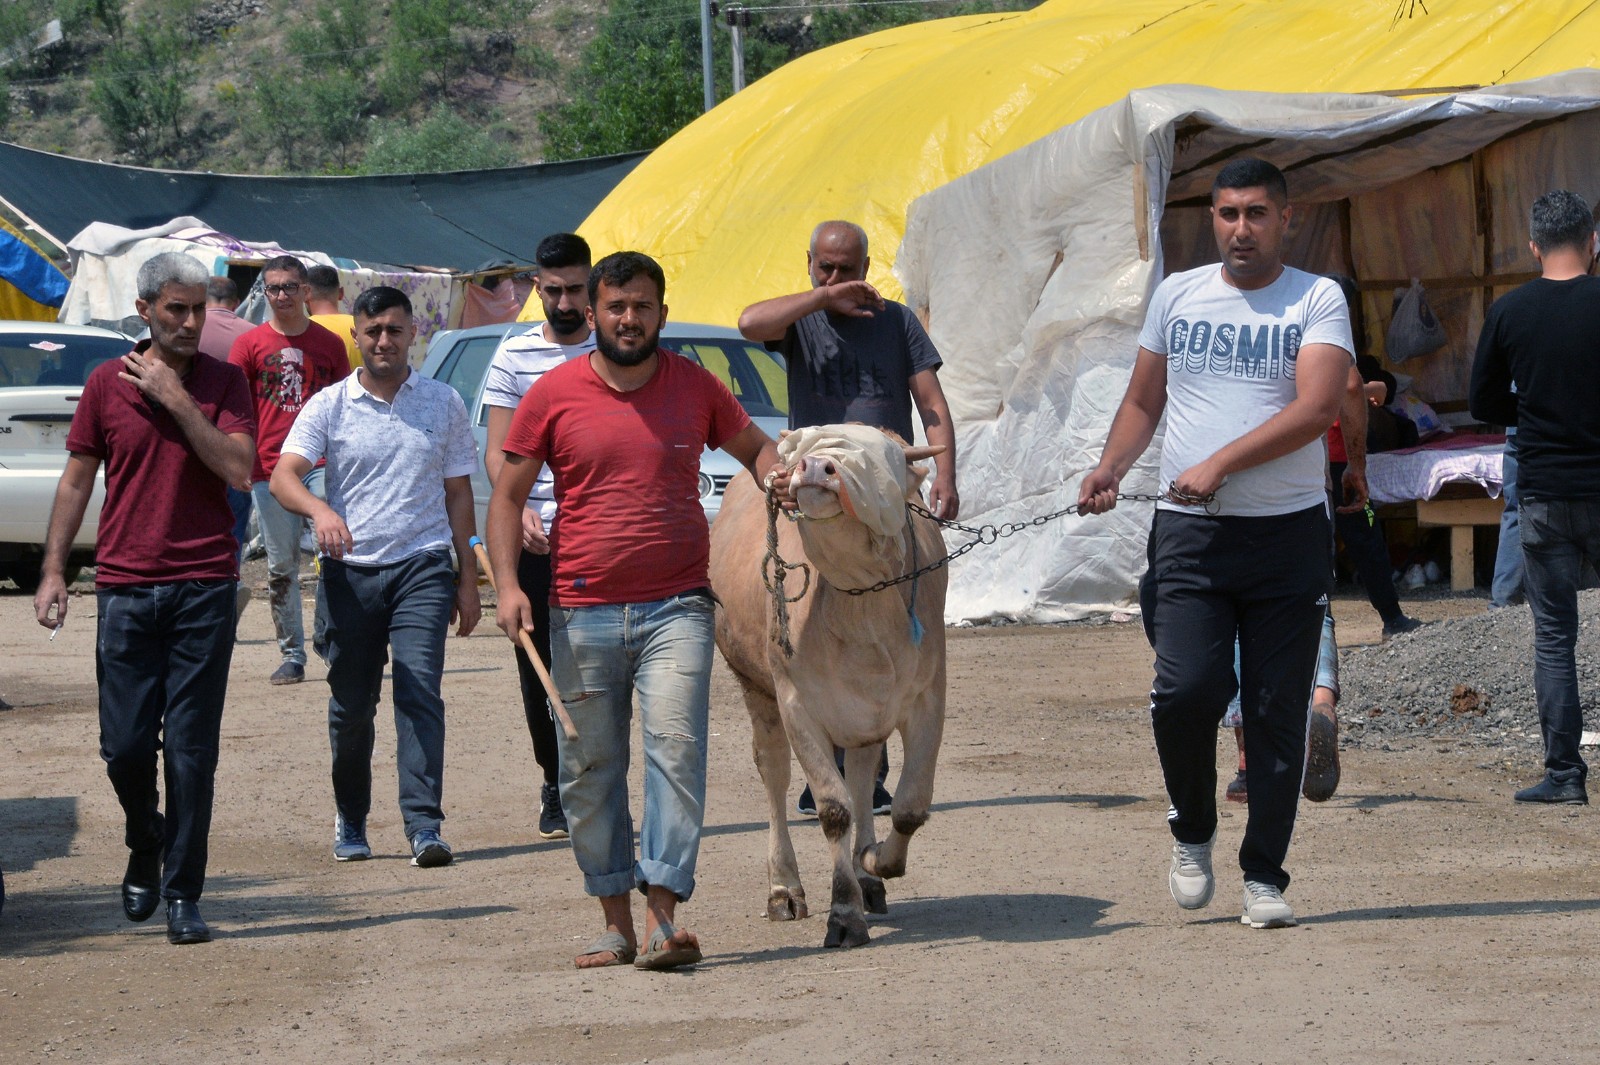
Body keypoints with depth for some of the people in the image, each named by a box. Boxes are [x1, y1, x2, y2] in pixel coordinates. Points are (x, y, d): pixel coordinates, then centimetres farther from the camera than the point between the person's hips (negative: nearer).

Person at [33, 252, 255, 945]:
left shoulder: (223, 382, 4)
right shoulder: (107, 383, 6)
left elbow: (239, 470, -9)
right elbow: (76, 480, 10)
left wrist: (177, 399, -12)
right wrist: (52, 570, 5)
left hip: (204, 587, -1)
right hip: (125, 587, 1)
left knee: (191, 749, -3)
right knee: (125, 745, 0)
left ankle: (183, 894, 3)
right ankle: (146, 845, 29)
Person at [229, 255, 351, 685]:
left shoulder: (328, 343, 9)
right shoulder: (249, 344, 6)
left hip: (321, 464, 0)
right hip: (269, 468, 0)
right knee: (280, 567, 4)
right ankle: (292, 656, 11)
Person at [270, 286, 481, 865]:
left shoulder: (444, 404, 8)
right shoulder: (329, 406, 4)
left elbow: (458, 495, 13)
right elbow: (283, 476, -9)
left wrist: (467, 580, 9)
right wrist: (319, 509, -31)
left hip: (422, 566, -1)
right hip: (350, 570, 1)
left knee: (420, 692, -14)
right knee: (350, 705, 7)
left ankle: (424, 826, -18)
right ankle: (350, 822, 24)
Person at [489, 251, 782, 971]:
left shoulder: (695, 387, 7)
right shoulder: (554, 395, 3)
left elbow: (753, 446, 23)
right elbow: (508, 493, 8)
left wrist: (775, 472, 0)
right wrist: (506, 582, -5)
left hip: (675, 607, -1)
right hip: (581, 612, 1)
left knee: (677, 749, -15)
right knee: (589, 772, 4)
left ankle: (662, 921, -17)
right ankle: (616, 924, 15)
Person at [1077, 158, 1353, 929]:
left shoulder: (1318, 301, 0)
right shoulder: (1177, 296, 12)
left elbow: (1316, 409, -13)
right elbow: (1144, 402, 20)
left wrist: (1219, 464, -20)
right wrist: (1110, 469, 1)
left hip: (1289, 533, -1)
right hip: (1191, 531, 1)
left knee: (1277, 712, 1)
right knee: (1185, 690, -14)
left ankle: (1264, 875, 11)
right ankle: (1192, 833, 11)